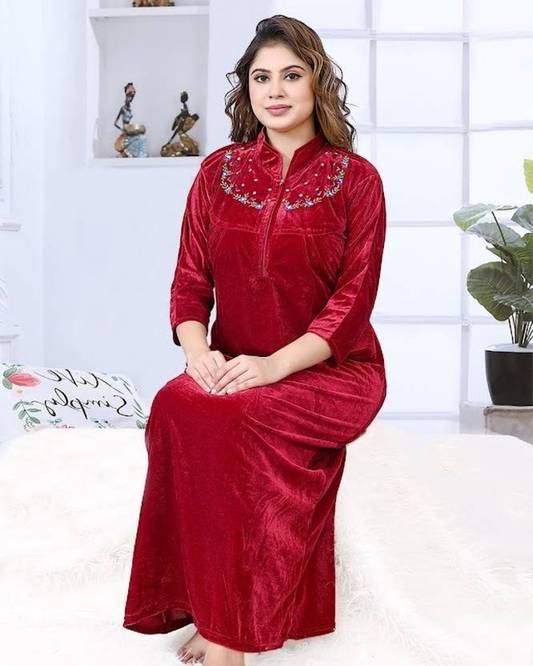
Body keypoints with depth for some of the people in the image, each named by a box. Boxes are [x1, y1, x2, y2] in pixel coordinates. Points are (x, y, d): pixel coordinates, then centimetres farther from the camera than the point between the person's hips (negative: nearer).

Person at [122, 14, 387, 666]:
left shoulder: (356, 178, 1)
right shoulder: (218, 171, 11)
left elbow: (353, 299, -7)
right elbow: (190, 281, 6)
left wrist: (273, 366, -22)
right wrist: (197, 353, -15)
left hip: (330, 370, -3)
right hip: (233, 369, 3)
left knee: (245, 417, -34)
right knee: (175, 405, -30)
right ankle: (212, 605, -20)